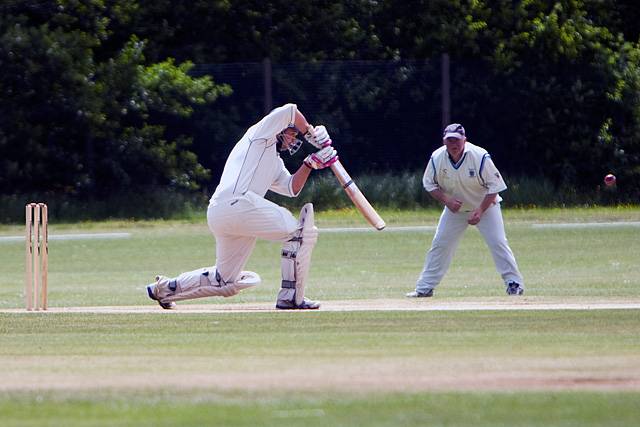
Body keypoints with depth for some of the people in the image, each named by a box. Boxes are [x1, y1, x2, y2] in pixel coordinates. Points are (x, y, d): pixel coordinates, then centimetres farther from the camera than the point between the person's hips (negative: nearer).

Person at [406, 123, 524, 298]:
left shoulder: (480, 157, -27)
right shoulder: (437, 158, -17)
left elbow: (494, 185, -19)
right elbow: (429, 184, -2)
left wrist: (480, 210, -26)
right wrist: (446, 200, -19)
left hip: (485, 205, -3)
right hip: (455, 208, 3)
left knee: (498, 242, -15)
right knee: (439, 244, -1)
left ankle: (514, 283, -7)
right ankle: (424, 288, 7)